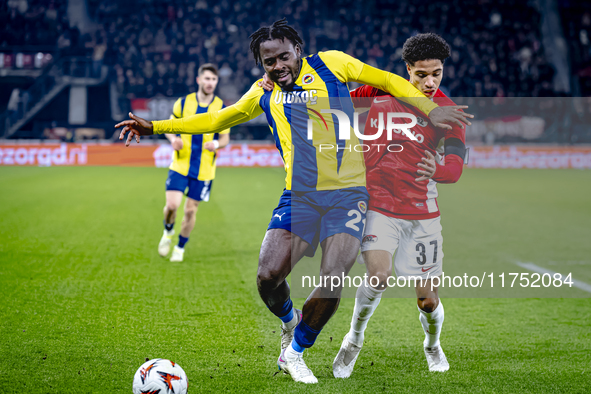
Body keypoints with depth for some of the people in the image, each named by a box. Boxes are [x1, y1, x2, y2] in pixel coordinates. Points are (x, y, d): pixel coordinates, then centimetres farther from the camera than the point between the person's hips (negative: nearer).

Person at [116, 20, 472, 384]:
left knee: (333, 279, -18)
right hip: (299, 197, 3)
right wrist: (156, 127, 23)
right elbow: (217, 120, 25)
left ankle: (295, 351, 8)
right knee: (268, 276, -15)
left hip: (347, 193, -3)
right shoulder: (265, 93, 14)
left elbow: (386, 81, 9)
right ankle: (290, 321, 21)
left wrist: (429, 109, -3)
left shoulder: (330, 63, 5)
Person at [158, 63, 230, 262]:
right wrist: (173, 139, -14)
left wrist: (217, 144, -19)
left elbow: (225, 137, 4)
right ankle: (168, 231, 21)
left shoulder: (221, 108, -2)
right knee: (172, 205, -12)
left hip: (204, 170, 0)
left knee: (190, 210, 4)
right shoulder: (183, 103, -2)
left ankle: (180, 248, 25)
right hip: (180, 165, 0)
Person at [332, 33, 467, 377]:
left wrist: (436, 169, -40)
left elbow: (456, 167, -17)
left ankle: (433, 346, 37)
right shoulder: (382, 91, -4)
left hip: (423, 213, 1)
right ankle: (354, 339, 3)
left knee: (427, 298, 2)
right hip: (379, 204, -1)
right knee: (379, 276, -25)